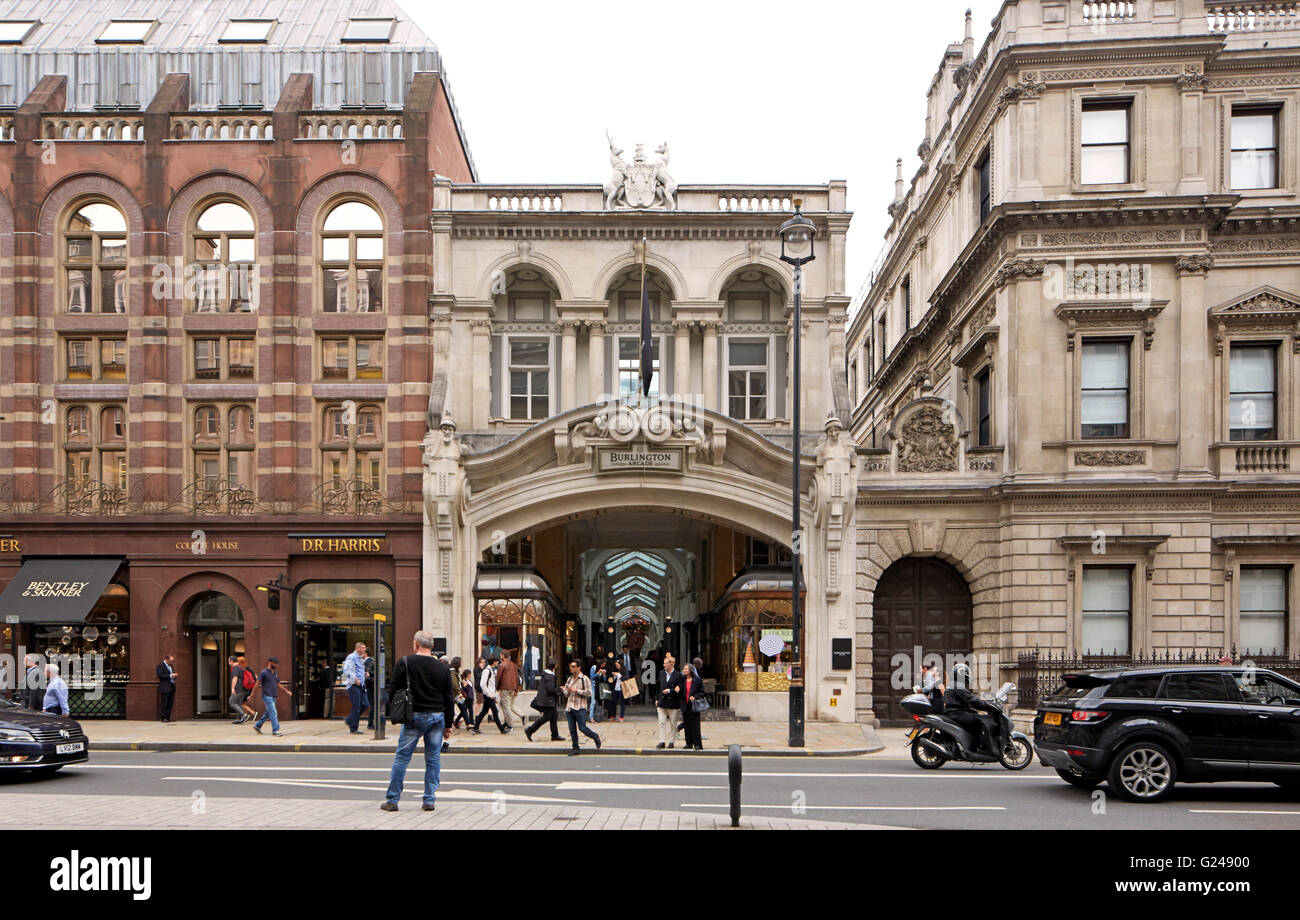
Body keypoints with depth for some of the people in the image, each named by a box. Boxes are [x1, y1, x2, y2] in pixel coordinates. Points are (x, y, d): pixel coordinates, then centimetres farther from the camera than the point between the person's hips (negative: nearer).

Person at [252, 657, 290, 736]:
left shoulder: (275, 673, 14)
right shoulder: (264, 672, -8)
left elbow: (278, 684, 22)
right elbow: (257, 683, -8)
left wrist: (286, 691, 17)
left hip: (274, 697, 8)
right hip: (267, 696, -8)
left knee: (268, 713, 15)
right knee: (273, 713, -13)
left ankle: (257, 726, 31)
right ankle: (275, 730, -12)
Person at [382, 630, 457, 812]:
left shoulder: (405, 663, -4)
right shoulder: (443, 668, 3)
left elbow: (394, 691, -2)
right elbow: (449, 699, 6)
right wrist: (448, 725, 13)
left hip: (414, 716, -2)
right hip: (437, 717, 2)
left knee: (402, 758, 5)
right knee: (433, 759, 9)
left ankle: (392, 800, 8)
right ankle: (429, 800, 10)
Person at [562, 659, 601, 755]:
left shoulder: (585, 679, -4)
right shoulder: (570, 679, 15)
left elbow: (588, 693, -11)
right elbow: (565, 693, 19)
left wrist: (576, 690, -15)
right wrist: (567, 691, -4)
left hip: (580, 708, -6)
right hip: (569, 707, 6)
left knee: (582, 728, -7)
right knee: (572, 729, 5)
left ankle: (596, 737, 18)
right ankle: (575, 748, 13)